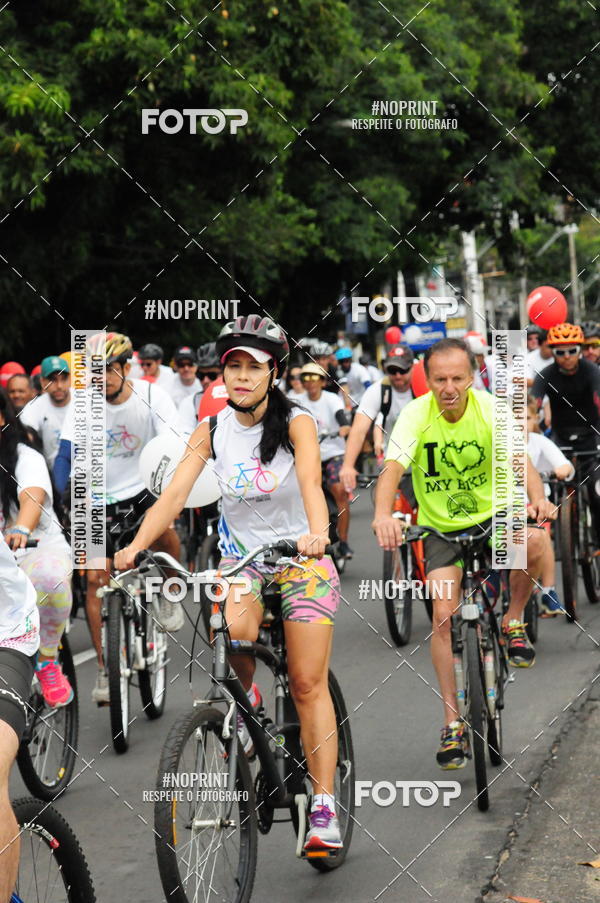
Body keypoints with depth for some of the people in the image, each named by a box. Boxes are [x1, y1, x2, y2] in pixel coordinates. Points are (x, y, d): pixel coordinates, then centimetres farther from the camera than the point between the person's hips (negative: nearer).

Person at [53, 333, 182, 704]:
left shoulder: (151, 397, -14)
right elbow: (66, 457, -14)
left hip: (143, 488, -1)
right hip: (101, 499, 1)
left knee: (163, 529, -32)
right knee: (96, 579, -5)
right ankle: (105, 667, 7)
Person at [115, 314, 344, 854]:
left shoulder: (296, 423, -11)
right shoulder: (212, 430, -3)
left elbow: (310, 483, -28)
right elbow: (174, 494, -12)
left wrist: (316, 533, -49)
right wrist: (136, 547, -27)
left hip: (301, 557, -2)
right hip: (241, 556, 2)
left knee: (308, 683, -8)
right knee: (231, 633, -31)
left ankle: (324, 807, -4)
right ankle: (245, 699, 3)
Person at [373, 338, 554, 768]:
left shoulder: (488, 407, -17)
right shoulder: (416, 414, -19)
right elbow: (393, 466, -32)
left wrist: (538, 498, -48)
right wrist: (383, 513, -52)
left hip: (492, 515, 0)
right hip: (441, 527, 0)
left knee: (534, 541, -31)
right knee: (444, 614, -12)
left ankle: (513, 622, -3)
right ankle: (453, 723, -1)